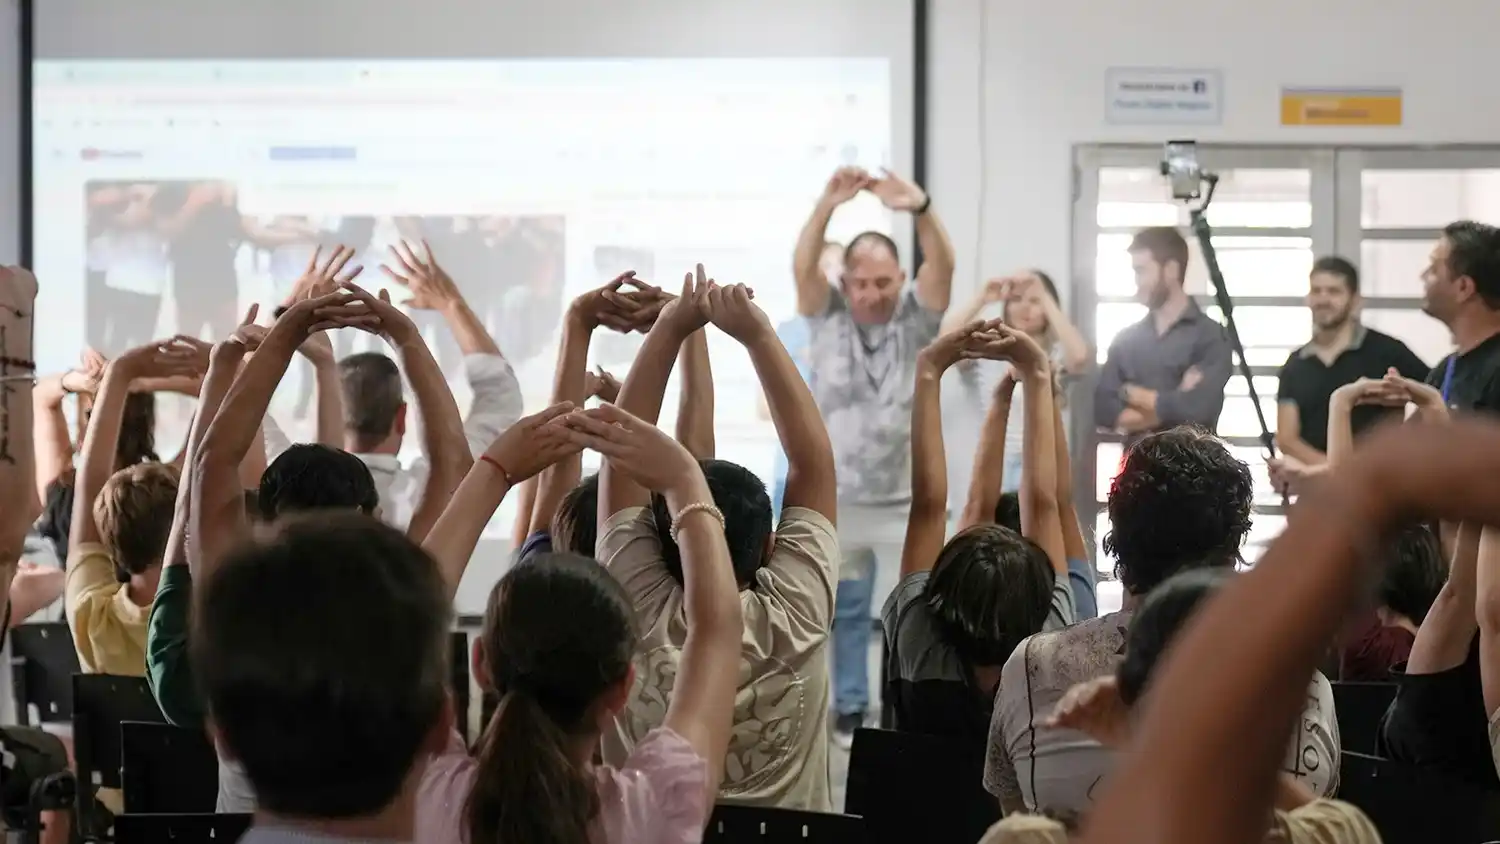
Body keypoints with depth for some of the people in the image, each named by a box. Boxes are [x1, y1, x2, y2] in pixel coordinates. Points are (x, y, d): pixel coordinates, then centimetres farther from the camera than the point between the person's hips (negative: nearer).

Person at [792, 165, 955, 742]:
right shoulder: (828, 317, -3)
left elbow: (943, 266, -23)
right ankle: (850, 707, 25)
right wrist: (827, 206, -41)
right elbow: (803, 268, -22)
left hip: (904, 498, -1)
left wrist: (920, 209, -44)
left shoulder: (915, 319, -5)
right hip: (836, 495, 1)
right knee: (846, 610, 13)